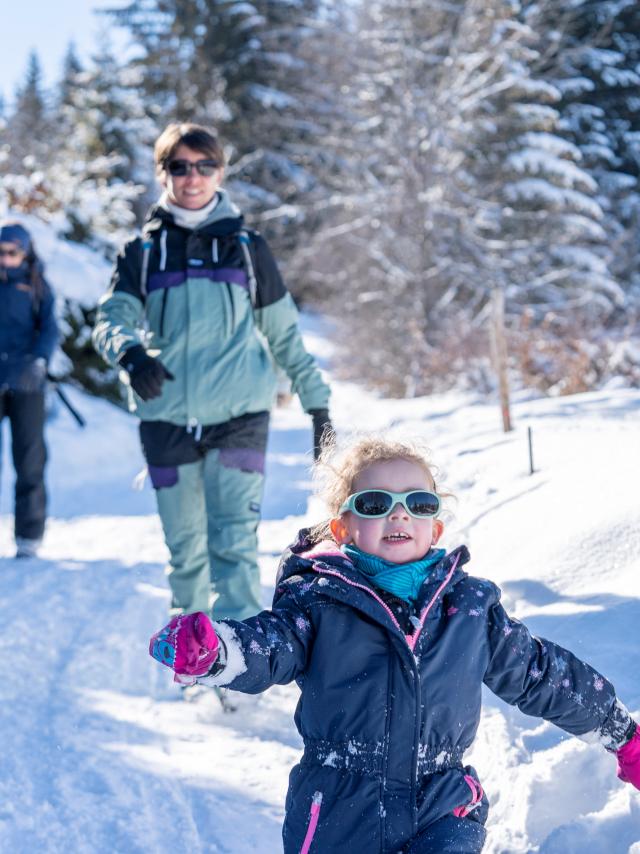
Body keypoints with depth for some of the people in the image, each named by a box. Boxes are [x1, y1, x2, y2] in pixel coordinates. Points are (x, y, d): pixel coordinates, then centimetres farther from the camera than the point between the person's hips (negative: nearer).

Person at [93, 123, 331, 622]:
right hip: (167, 418, 2)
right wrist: (131, 354, -26)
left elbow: (285, 333, 14)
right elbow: (112, 319, -3)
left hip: (239, 415, -1)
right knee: (185, 549, 8)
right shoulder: (143, 252, 9)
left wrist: (318, 403, 11)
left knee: (235, 545, -12)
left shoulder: (247, 247, 9)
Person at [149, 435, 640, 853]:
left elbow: (540, 674, 15)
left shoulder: (471, 605, 5)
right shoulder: (319, 600, -5)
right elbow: (268, 645, -21)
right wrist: (209, 651, -44)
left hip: (443, 813, 1)